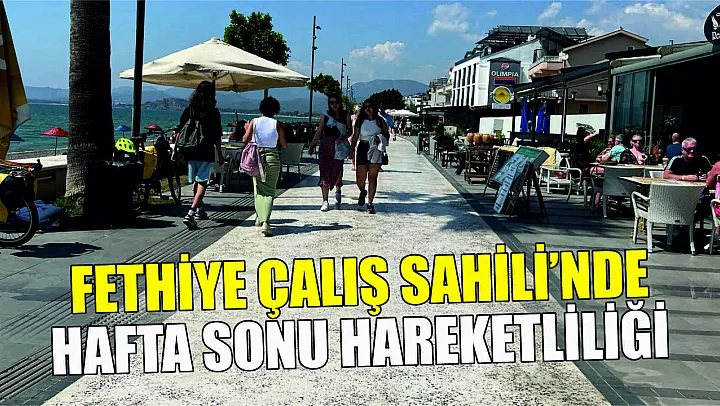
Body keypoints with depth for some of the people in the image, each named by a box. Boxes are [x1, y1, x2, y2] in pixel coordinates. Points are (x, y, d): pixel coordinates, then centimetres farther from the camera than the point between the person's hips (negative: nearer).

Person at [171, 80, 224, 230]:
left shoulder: (188, 110, 5)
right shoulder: (213, 112, -5)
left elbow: (179, 131, 5)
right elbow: (217, 136, -5)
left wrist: (175, 149, 12)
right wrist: (220, 155, 2)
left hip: (190, 152, 5)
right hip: (206, 153, -4)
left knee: (195, 182, 19)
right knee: (202, 183, -4)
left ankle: (199, 210, 33)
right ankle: (191, 213, -20)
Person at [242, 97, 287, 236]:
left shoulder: (254, 122, -1)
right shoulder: (277, 124, -3)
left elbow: (245, 140, -1)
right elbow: (284, 145, 0)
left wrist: (246, 129, 17)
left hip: (256, 157, 2)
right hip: (272, 157, -2)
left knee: (258, 189, 16)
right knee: (269, 191, -2)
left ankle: (260, 218, 22)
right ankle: (265, 222, -18)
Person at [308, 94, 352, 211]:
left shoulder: (346, 115, 7)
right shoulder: (326, 115, 9)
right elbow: (319, 132, 11)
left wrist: (344, 137, -15)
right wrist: (312, 145, 2)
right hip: (325, 145, 1)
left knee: (337, 170, -1)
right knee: (325, 171, -6)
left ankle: (338, 191, 34)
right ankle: (325, 201, -5)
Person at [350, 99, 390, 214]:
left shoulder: (380, 121, 5)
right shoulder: (360, 121, 6)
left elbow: (387, 135, 10)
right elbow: (355, 137, 6)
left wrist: (381, 139, -11)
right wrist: (351, 150, -3)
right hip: (363, 149, 1)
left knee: (372, 178, -1)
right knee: (360, 178, 0)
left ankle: (370, 203, 4)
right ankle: (362, 192, 34)